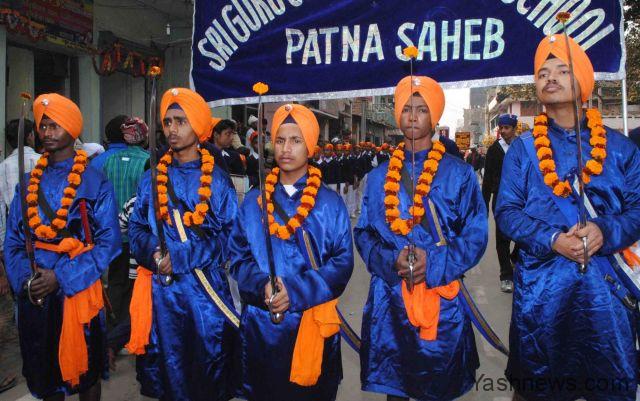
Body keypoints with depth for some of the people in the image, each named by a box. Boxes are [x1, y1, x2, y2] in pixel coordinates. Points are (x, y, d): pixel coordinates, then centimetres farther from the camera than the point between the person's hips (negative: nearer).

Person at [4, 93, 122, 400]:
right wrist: (23, 276, -10)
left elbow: (109, 240, -11)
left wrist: (61, 276, -17)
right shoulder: (29, 181, 7)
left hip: (79, 291, -3)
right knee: (45, 374, 17)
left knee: (85, 372, 12)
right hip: (33, 294, 4)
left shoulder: (95, 182, -5)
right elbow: (13, 239, 8)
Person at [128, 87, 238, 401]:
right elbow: (137, 229, 7)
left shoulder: (217, 180, -2)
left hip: (206, 290, -2)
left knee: (210, 369, 9)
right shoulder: (151, 179, 6)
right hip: (161, 289, 2)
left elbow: (230, 236, -7)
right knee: (169, 367, 13)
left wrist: (181, 256, -16)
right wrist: (153, 253, -15)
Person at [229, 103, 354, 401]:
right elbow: (239, 256, 3)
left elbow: (342, 261, -7)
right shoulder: (254, 201, 5)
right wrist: (261, 286, -17)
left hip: (313, 323, -1)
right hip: (261, 323, 2)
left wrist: (297, 291, -18)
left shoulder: (330, 203, -1)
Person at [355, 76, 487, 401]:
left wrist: (434, 264, -17)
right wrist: (391, 261, -12)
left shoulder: (458, 173, 0)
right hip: (388, 299, 2)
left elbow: (475, 236, -3)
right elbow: (364, 234, 6)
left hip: (441, 298, -2)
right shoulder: (379, 176, 7)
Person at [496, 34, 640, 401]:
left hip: (607, 285, 1)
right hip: (542, 286, 0)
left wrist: (606, 232, -18)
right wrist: (551, 240, -17)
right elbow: (507, 211, -2)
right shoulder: (522, 149, 4)